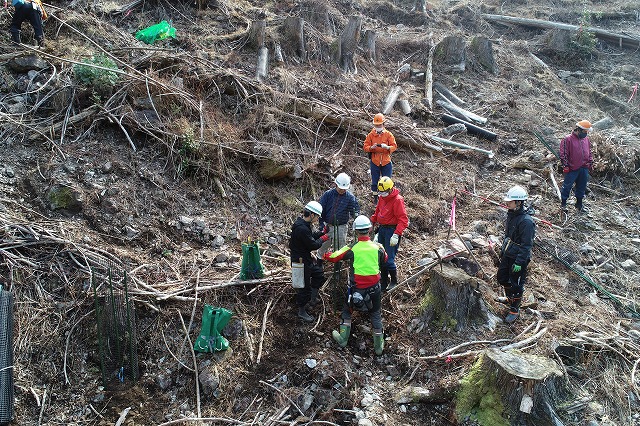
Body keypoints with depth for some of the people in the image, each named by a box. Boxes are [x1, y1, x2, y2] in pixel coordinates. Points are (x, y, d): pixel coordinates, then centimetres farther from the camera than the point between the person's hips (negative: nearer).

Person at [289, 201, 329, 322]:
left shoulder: (303, 223, 3)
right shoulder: (302, 228, -30)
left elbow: (310, 237, 17)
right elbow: (314, 245, -24)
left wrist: (322, 232, 6)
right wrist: (323, 238, -8)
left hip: (306, 258, 10)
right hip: (301, 261, -10)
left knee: (319, 274, 22)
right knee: (305, 286, 3)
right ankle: (301, 312, 18)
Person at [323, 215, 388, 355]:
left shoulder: (351, 249, -16)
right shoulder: (378, 247, -10)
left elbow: (333, 257, -6)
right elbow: (384, 260, 12)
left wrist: (326, 254, 16)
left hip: (356, 288, -2)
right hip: (374, 288, 2)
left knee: (347, 309, 23)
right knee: (375, 314, 20)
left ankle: (343, 337, 27)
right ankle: (379, 345, 25)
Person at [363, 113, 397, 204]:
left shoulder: (388, 134, 0)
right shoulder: (371, 135, 2)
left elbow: (394, 146, -6)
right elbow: (365, 147, -2)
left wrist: (387, 147, -26)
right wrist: (372, 147, -23)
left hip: (386, 162, -1)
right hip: (374, 162, 1)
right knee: (374, 181, 9)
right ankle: (375, 197, 22)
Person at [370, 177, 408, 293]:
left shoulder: (397, 200, -16)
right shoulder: (382, 198, 9)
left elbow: (403, 220, -19)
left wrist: (396, 235, -26)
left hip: (392, 230, -8)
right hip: (382, 229, 8)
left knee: (389, 259, -8)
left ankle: (394, 282, 11)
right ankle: (384, 282, 22)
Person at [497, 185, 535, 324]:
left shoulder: (526, 221, -26)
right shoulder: (511, 214, 1)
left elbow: (527, 245, -23)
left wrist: (519, 262, -22)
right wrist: (503, 250, 21)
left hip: (518, 258, -9)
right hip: (508, 255, 9)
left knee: (516, 284, 5)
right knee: (502, 278, 22)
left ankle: (514, 309, 22)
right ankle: (510, 298, 46)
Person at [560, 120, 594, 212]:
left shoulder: (586, 139, 10)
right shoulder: (567, 139, -11)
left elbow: (589, 152, 20)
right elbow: (563, 154, -12)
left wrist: (590, 163, 14)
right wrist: (565, 166, -14)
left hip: (584, 169, 6)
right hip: (572, 169, -6)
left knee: (582, 187, 14)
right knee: (567, 186, 3)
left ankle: (579, 203, 27)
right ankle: (563, 203, 16)